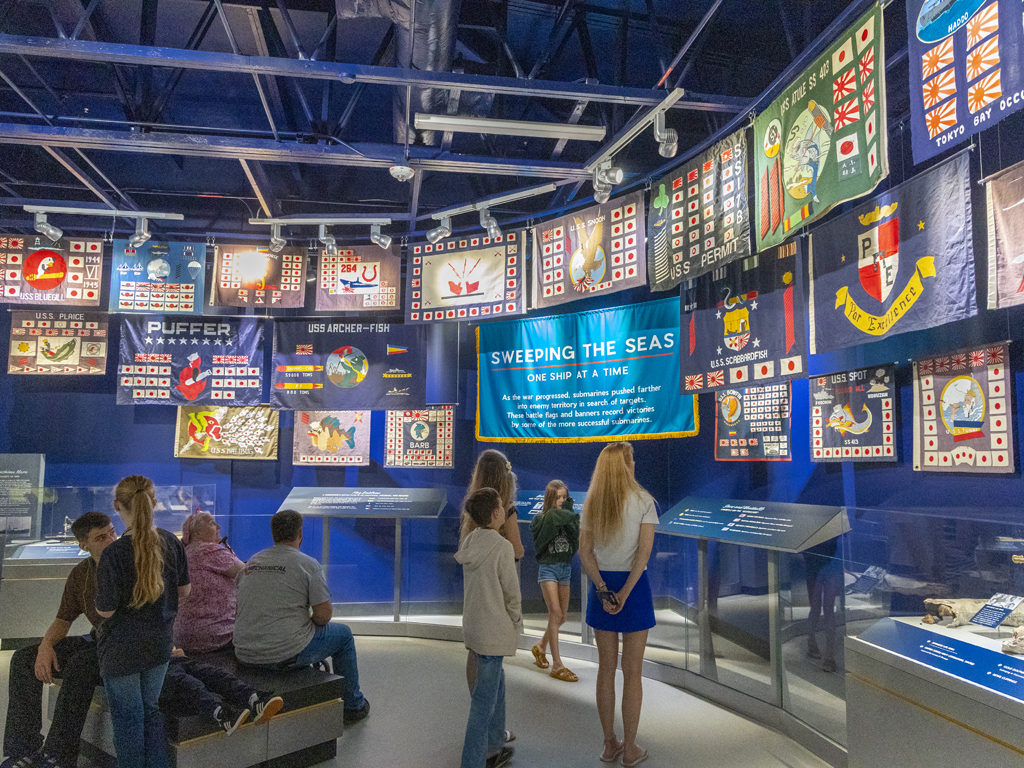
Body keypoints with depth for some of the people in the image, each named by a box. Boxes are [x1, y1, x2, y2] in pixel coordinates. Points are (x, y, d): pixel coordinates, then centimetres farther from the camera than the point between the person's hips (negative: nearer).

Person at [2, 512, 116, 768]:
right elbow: (63, 620, 11)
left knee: (80, 665, -34)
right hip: (98, 641, 7)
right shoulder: (80, 574, 5)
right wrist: (46, 646, -9)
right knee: (24, 659, -5)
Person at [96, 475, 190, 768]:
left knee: (127, 719, 11)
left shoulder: (114, 553, -22)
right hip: (159, 644, 5)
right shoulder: (171, 542, -7)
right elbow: (183, 591, 2)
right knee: (151, 710, 20)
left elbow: (105, 610, -16)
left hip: (122, 649, -5)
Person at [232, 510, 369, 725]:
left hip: (245, 655, 7)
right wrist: (310, 625, 10)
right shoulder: (307, 564, -9)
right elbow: (324, 613, -13)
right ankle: (353, 706, 27)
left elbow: (246, 608, 18)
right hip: (286, 654, -6)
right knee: (343, 634, 17)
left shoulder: (251, 562, 10)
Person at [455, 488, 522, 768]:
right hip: (495, 630, -8)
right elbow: (512, 593, -13)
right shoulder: (502, 546, -18)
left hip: (473, 626, 8)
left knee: (496, 682, 23)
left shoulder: (469, 543, 4)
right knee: (485, 697, 0)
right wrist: (516, 627, 2)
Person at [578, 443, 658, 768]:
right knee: (632, 671, 8)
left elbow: (585, 552, -3)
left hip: (602, 585, 4)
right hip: (633, 583, -4)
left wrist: (603, 590, -9)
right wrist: (625, 592, -16)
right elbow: (644, 551, -16)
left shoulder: (591, 503, 3)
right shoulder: (643, 500, -8)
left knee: (606, 668, 14)